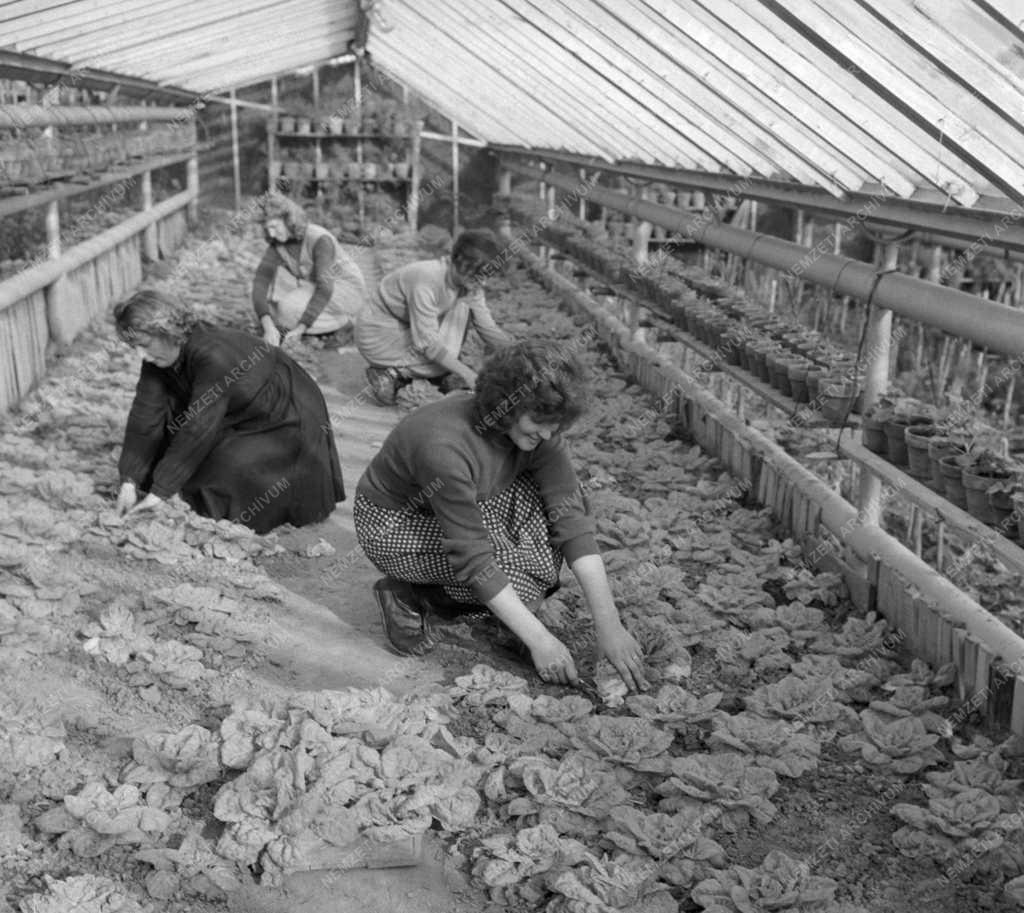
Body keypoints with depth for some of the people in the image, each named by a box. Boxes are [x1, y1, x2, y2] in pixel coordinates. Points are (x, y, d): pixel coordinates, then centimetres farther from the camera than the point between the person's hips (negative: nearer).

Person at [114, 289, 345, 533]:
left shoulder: (213, 355, -37)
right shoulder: (159, 359, -13)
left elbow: (198, 429, -37)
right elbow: (145, 415, -14)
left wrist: (159, 492, -35)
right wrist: (129, 481, -21)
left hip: (284, 418, -8)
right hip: (240, 417, 8)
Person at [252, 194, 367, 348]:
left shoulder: (320, 240, -30)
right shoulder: (277, 244, -11)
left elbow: (325, 289, -36)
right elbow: (260, 283, -21)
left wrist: (300, 329, -40)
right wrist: (268, 326, -37)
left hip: (347, 290, -7)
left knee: (291, 307, -29)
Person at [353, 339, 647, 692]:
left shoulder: (535, 430, -17)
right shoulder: (445, 447, -37)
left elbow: (571, 516, -20)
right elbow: (473, 557, -34)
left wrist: (609, 625, -26)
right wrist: (539, 640, -32)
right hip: (392, 525, -7)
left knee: (559, 492, -15)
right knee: (523, 572, -25)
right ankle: (409, 596, -6)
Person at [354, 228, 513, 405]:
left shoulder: (470, 283, -8)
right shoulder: (427, 281, -32)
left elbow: (488, 328, -2)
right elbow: (426, 343, -32)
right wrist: (468, 374, -34)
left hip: (406, 329, 8)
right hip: (378, 336, -8)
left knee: (463, 307, -11)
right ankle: (388, 375, -8)